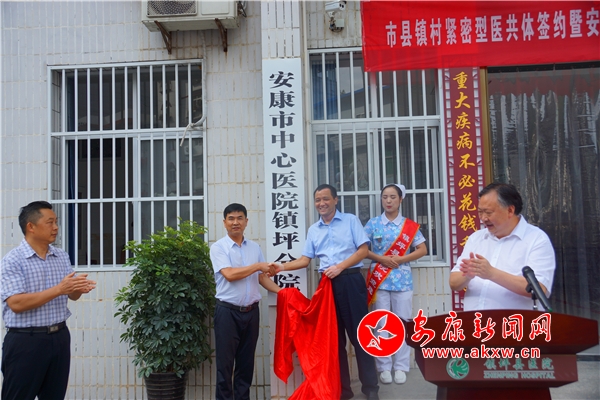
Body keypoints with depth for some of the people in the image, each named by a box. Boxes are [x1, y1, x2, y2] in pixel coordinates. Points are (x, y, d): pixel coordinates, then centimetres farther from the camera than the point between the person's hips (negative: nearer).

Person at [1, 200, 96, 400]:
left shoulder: (62, 257, 7)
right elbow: (16, 303, -21)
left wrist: (78, 288, -13)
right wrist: (58, 289, -26)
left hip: (59, 337, 6)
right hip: (25, 341, -6)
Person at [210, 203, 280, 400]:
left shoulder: (255, 247, 10)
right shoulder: (218, 247, -5)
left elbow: (262, 277, 11)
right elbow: (229, 274, -17)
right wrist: (258, 266, -13)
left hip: (251, 311, 4)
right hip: (228, 311, -4)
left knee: (246, 361, 12)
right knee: (225, 362, 2)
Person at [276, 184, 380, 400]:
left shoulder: (351, 220, 3)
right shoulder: (313, 230, 14)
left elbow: (363, 250, -4)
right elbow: (305, 259, 11)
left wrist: (340, 267, -13)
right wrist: (283, 266, -4)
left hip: (351, 281, -4)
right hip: (328, 284, 4)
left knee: (359, 333, -2)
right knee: (334, 336, 8)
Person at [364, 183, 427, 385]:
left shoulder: (410, 225, 4)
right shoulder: (373, 223, 4)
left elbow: (422, 249, 3)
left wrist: (401, 259, -10)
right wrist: (380, 258, -12)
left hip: (402, 279, 0)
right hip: (380, 279, 0)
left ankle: (401, 367, 14)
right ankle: (384, 367, 13)